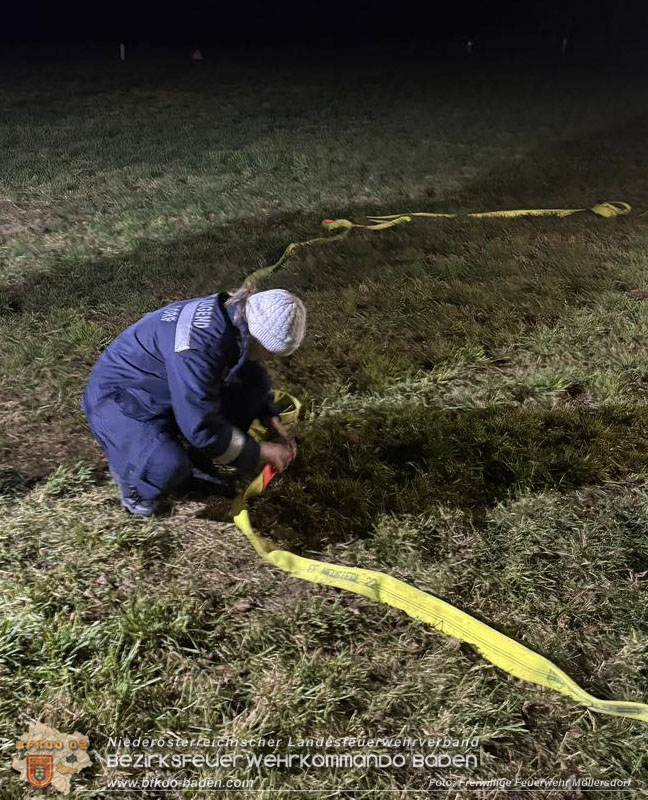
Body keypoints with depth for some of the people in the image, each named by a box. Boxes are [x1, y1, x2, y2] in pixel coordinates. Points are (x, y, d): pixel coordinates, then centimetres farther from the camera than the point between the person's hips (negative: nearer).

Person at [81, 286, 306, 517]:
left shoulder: (235, 317, -11)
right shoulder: (198, 342, -37)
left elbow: (251, 378, 8)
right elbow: (202, 428, -33)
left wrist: (273, 423, -3)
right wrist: (260, 452, -22)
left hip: (168, 394, 8)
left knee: (254, 380, -7)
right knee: (169, 467, -34)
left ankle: (198, 462, 8)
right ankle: (129, 471, 3)